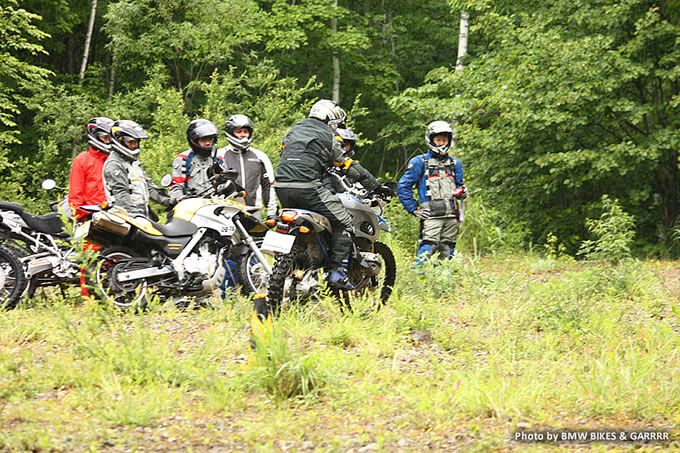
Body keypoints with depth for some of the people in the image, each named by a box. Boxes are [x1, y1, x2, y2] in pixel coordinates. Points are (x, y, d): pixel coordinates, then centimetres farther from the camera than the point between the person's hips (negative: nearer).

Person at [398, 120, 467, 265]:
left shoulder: (455, 163, 20)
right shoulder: (419, 162, 5)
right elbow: (404, 186, 3)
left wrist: (462, 192, 5)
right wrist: (414, 210, -3)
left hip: (451, 215, 5)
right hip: (431, 215, -5)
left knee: (447, 253, 6)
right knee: (427, 249, -18)